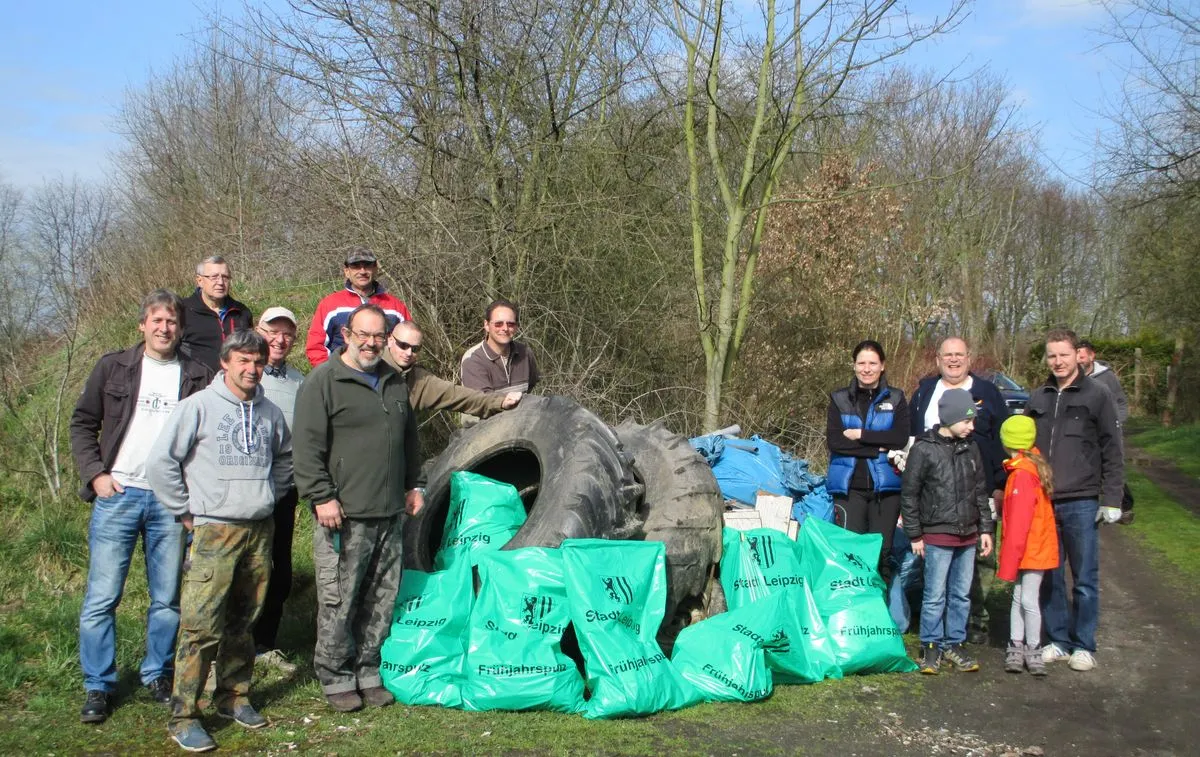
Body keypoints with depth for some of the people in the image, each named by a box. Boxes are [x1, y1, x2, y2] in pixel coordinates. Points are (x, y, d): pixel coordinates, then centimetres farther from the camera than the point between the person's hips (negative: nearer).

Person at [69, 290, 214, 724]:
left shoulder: (198, 376, 6)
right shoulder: (113, 367, 6)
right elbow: (83, 423, 8)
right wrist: (95, 474, -4)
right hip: (118, 494, -1)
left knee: (168, 598, 7)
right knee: (102, 597, 0)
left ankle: (158, 675, 23)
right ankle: (98, 686, 11)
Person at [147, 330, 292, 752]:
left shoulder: (269, 412, 10)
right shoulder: (199, 406, -5)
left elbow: (285, 458, 27)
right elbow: (161, 461, -6)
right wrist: (185, 512, -3)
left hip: (260, 531, 5)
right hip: (214, 530, -5)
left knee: (243, 622, 12)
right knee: (201, 625, -9)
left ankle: (234, 697, 25)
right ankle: (184, 716, -1)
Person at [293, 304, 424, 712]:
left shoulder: (395, 383, 17)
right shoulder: (323, 382, -5)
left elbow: (410, 440, 28)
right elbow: (307, 447, -10)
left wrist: (414, 484, 23)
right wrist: (322, 497, -16)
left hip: (390, 514, 7)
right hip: (343, 515, -6)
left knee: (382, 599, 11)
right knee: (338, 602, -2)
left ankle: (368, 672, 24)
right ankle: (336, 678, 12)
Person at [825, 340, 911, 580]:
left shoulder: (895, 399, 9)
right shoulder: (840, 399, 9)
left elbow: (900, 438, -6)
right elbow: (833, 441, -5)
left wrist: (860, 435, -9)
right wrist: (877, 448, -10)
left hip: (886, 485, 0)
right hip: (849, 486, 0)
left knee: (882, 551, -1)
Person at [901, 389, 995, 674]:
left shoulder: (971, 449, 8)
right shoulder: (924, 450, -9)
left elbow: (980, 492, 16)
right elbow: (909, 495, -5)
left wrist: (985, 529, 12)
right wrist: (915, 535, -5)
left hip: (968, 535, 5)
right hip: (937, 536, -5)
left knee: (961, 594, 11)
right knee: (935, 595, -2)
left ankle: (954, 644, 21)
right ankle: (931, 647, 10)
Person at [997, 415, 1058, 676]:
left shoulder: (1022, 474, -21)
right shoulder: (1034, 466, 5)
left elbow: (1018, 523, -21)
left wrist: (1008, 564, -18)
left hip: (1032, 549, -9)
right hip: (1035, 546, 9)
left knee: (1028, 599, -1)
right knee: (1018, 597, 12)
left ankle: (1033, 649, 9)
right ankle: (1016, 646, 17)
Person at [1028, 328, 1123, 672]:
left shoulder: (1096, 397, 0)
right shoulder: (1037, 399, 12)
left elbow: (1112, 453, -1)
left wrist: (1111, 501, -6)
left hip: (1081, 504, -4)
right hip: (1042, 503, 4)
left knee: (1085, 579, 3)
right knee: (1049, 578, 9)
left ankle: (1084, 646, 13)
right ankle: (1058, 641, 19)